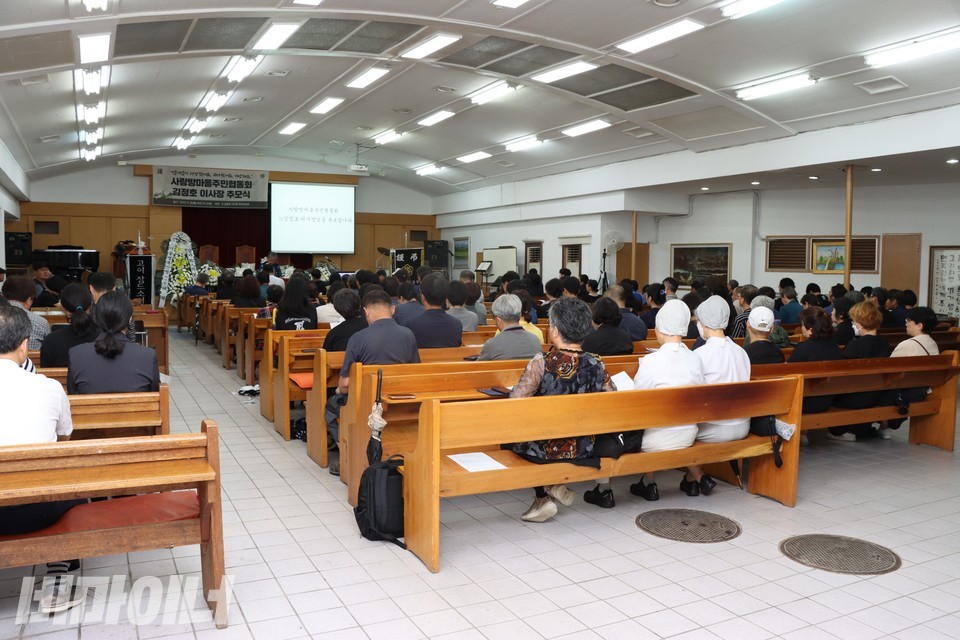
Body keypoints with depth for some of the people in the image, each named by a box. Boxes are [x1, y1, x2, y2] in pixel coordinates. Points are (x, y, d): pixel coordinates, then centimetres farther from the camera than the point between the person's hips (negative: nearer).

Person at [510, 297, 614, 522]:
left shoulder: (542, 363, -21)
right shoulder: (596, 364, -9)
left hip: (546, 450, -5)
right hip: (583, 450, 5)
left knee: (512, 435, 27)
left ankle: (543, 497, 22)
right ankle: (553, 486, 22)